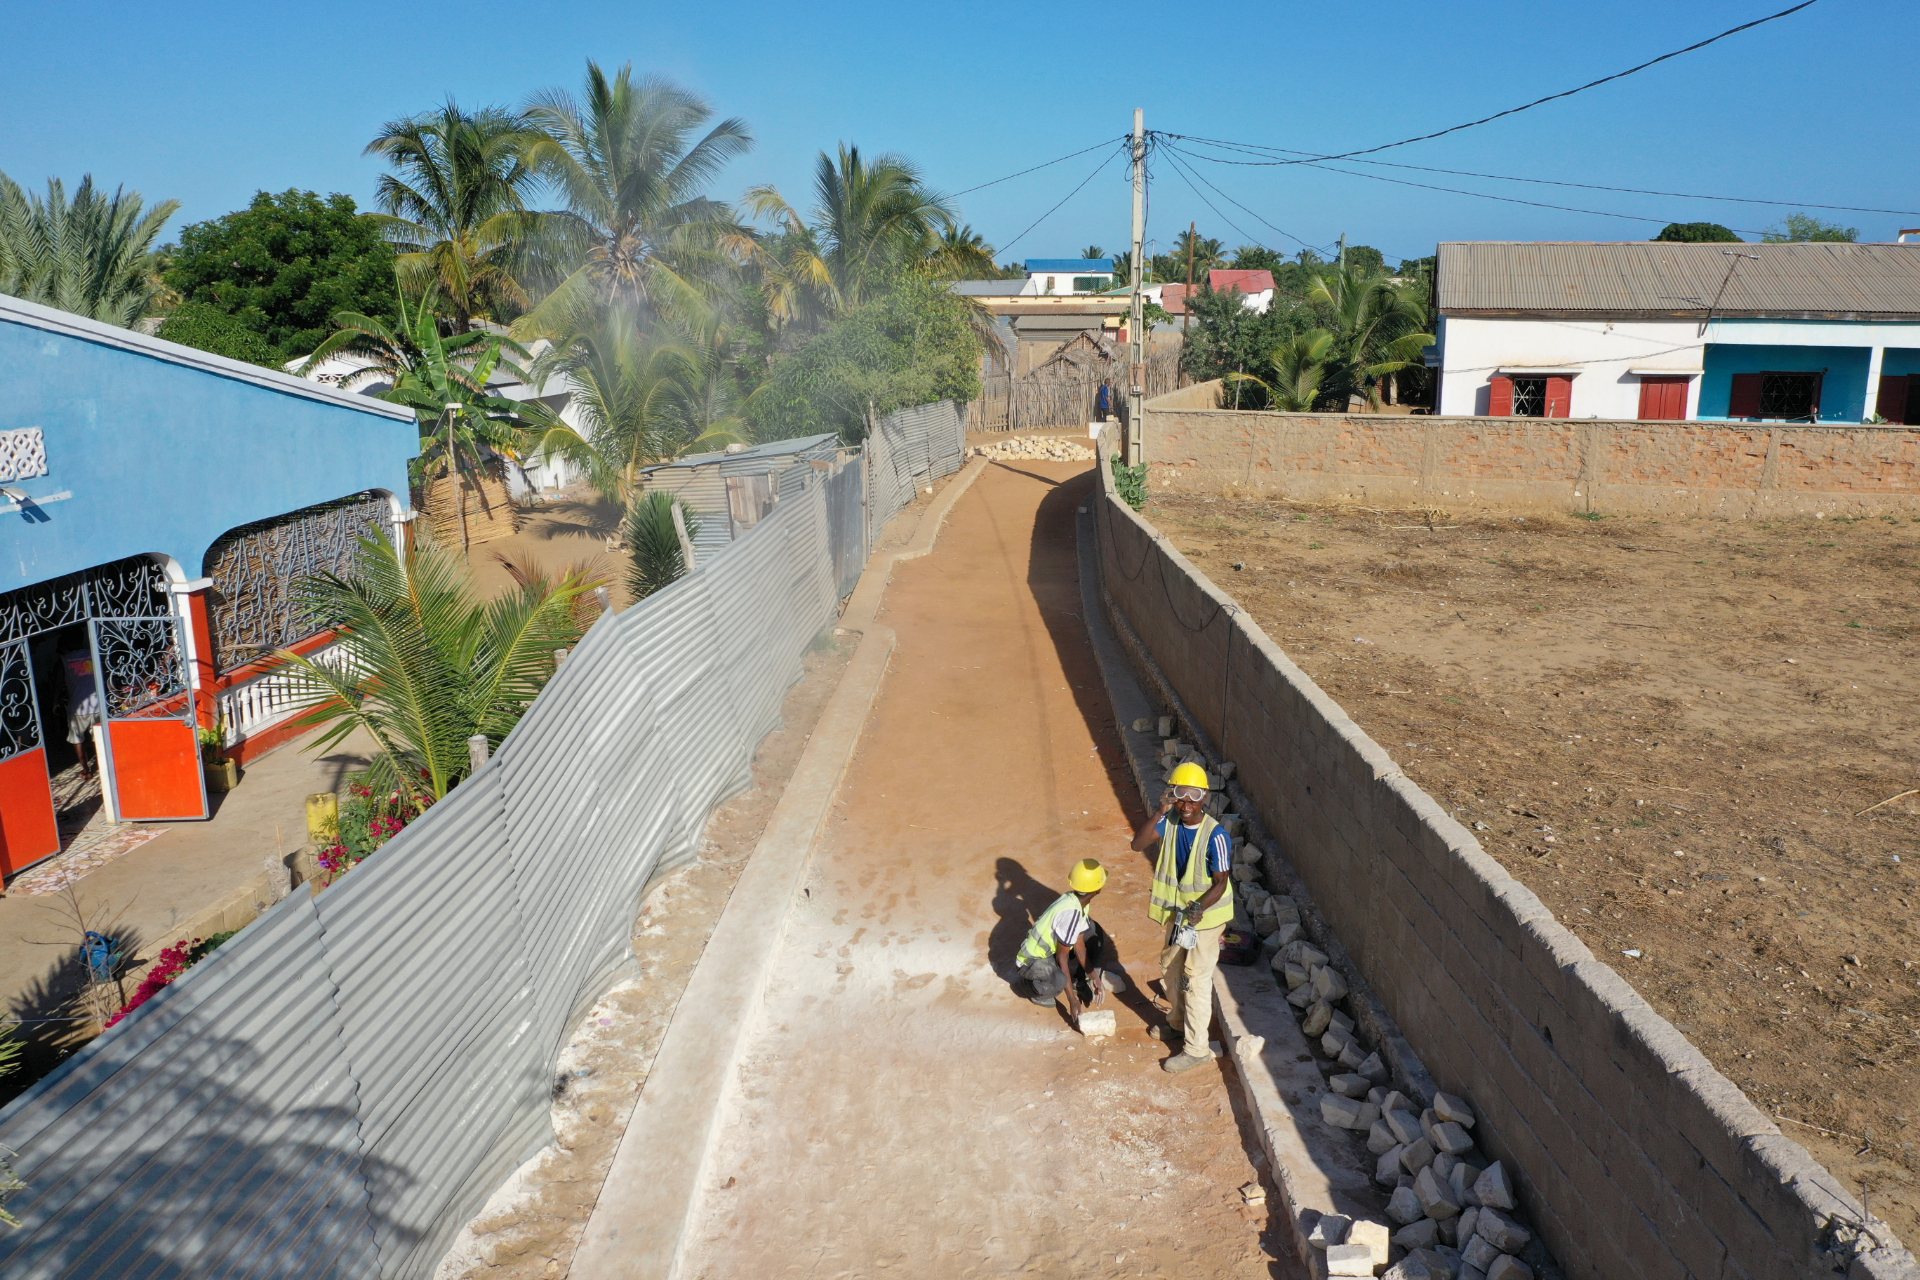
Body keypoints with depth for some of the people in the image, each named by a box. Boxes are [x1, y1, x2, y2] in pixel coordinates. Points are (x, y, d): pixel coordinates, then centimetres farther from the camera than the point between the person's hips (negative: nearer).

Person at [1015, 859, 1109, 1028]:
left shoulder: (1080, 902, -7)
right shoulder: (1071, 913, -33)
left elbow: (1079, 945, 1)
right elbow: (1062, 957, -27)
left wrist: (1093, 976, -4)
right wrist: (1072, 1000, -24)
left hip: (1050, 950, 9)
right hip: (1033, 961, -9)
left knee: (1093, 930, 2)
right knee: (1060, 981, -38)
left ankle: (1090, 981, 13)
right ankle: (1037, 991, -4)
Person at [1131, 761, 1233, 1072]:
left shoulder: (1215, 835, -25)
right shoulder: (1169, 822, -9)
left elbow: (1221, 884, -21)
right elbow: (1138, 844, -21)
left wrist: (1198, 909, -36)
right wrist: (1159, 812, -31)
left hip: (1205, 916, -7)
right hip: (1176, 911, 7)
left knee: (1195, 980, 0)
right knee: (1170, 967, 23)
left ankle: (1196, 1048, 13)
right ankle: (1178, 1023, 46)